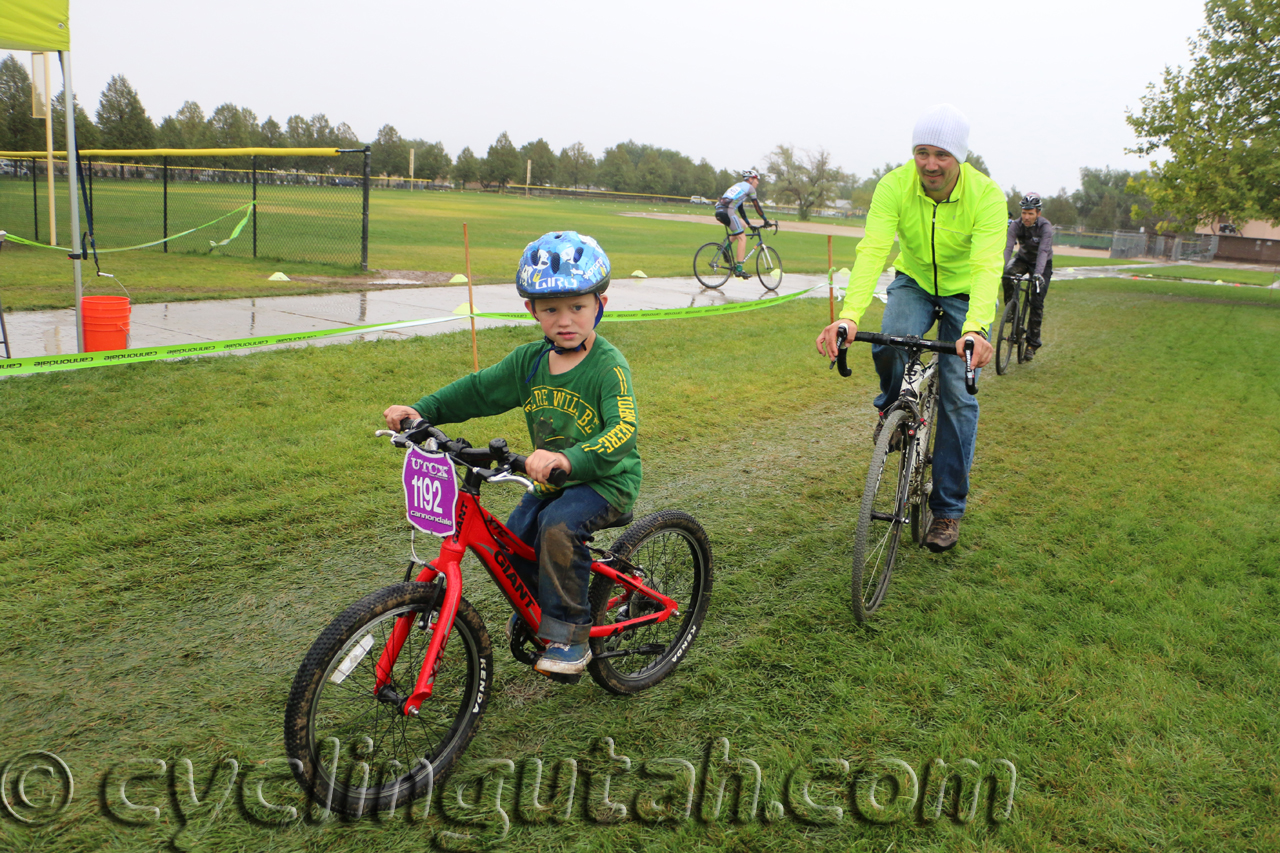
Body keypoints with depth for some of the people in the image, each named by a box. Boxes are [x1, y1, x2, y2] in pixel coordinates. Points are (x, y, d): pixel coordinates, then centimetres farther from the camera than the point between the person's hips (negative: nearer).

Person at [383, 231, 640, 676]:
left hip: (607, 478, -7)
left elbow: (621, 431, -34)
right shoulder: (528, 360, 1)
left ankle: (569, 635, -15)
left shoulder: (608, 364, -21)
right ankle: (535, 609, 28)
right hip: (550, 478, 7)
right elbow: (478, 390, 8)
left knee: (559, 525, -31)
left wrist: (569, 458, -52)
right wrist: (421, 410, -7)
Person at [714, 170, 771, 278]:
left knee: (740, 225, 29)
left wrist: (749, 224, 39)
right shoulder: (749, 187, 9)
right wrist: (766, 220, 16)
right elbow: (757, 207, 7)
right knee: (742, 238, -6)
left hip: (719, 211, 9)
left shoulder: (738, 186, 33)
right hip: (728, 211, -9)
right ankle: (738, 269, -12)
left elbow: (740, 209, 36)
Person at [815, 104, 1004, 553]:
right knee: (890, 343, -32)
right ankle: (894, 407, 5)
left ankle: (948, 508, 7)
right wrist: (849, 316, -53)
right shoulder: (894, 186, -24)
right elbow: (872, 250, -36)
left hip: (964, 292, -1)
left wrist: (976, 328, -58)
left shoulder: (986, 194, -28)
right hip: (913, 281, 1)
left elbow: (987, 266, -39)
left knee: (957, 395, -7)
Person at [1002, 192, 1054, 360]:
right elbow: (1007, 247, -30)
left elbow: (1043, 251, -39)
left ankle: (1032, 342, -1)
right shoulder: (1016, 225, -19)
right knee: (1008, 275, -32)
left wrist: (1038, 273, -54)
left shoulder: (1045, 227, -27)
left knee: (1037, 302, -10)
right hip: (1023, 259, 3)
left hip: (1042, 263, -2)